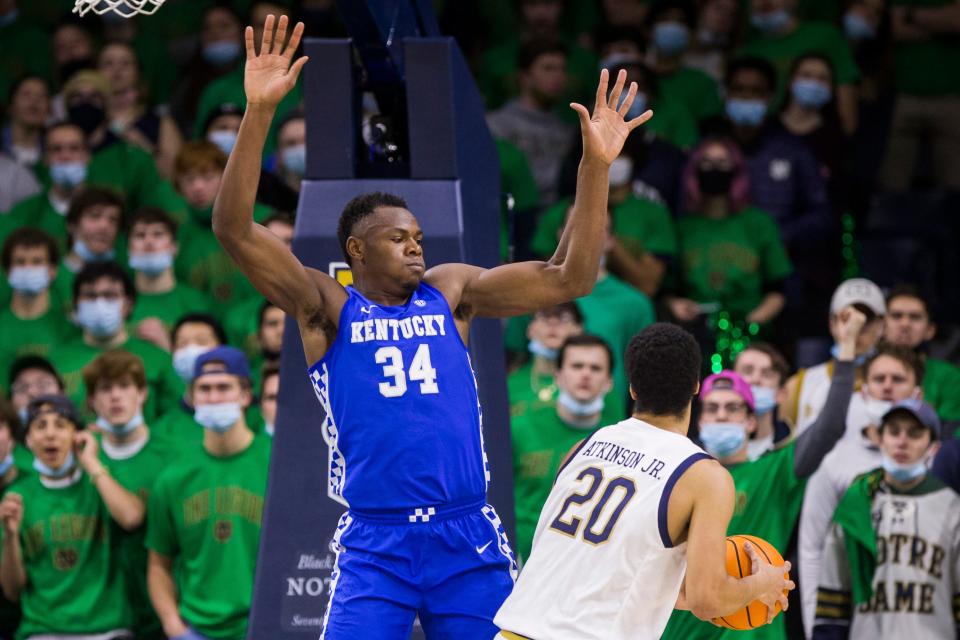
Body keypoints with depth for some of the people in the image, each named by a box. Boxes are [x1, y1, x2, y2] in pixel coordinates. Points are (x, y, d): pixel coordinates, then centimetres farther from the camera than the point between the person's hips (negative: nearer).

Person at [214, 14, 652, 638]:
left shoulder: (450, 291, 11)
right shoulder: (325, 307, 2)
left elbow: (568, 279, 7)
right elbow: (235, 229, -10)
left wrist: (596, 167, -3)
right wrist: (259, 113, -21)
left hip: (469, 538, 3)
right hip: (375, 546, -3)